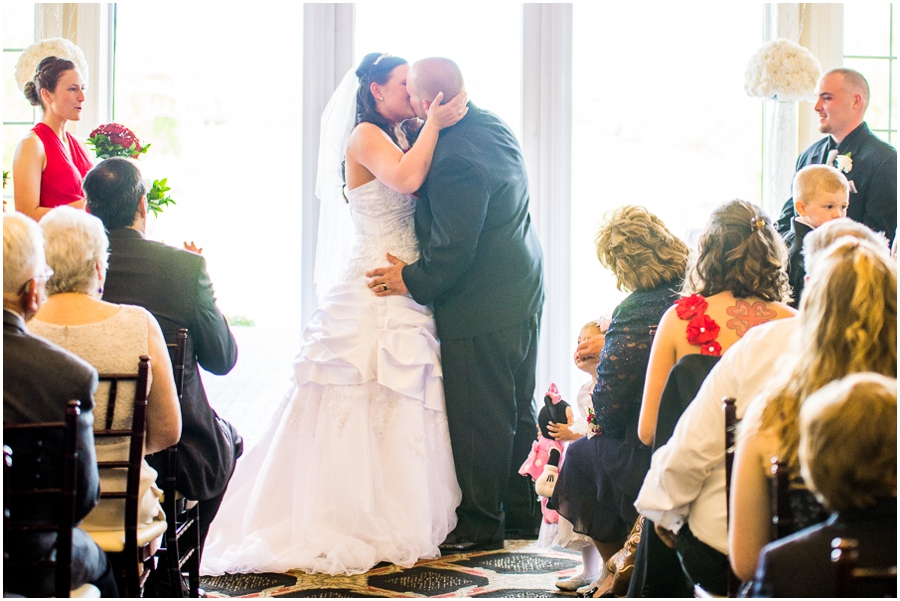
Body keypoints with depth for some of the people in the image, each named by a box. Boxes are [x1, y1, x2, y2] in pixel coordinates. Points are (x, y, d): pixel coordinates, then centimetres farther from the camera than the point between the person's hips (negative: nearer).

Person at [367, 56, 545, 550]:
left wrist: (412, 280, -9)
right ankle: (522, 513, 29)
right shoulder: (491, 125, 6)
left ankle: (480, 524, 12)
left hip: (481, 307, -10)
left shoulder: (454, 159, -25)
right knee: (516, 411, 18)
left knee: (476, 420, 2)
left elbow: (453, 250, -24)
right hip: (523, 293, 10)